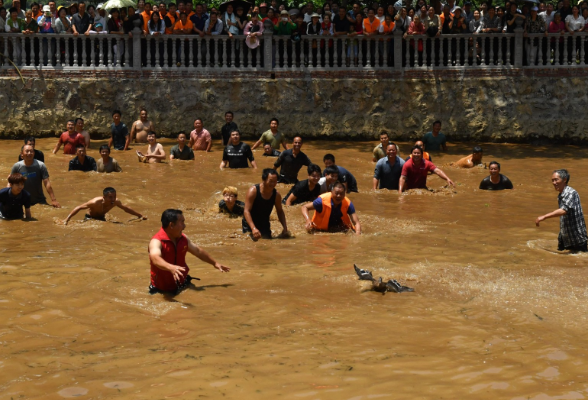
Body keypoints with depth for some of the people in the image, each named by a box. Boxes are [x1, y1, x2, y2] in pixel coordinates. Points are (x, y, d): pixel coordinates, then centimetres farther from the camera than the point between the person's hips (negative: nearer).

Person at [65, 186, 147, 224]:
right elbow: (78, 208, -34)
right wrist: (66, 220, -39)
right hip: (90, 218, -5)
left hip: (102, 218, 5)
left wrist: (140, 215, 6)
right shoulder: (96, 202, -39)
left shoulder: (116, 202, -23)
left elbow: (126, 209, -2)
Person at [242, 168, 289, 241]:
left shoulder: (276, 195, -7)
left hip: (265, 225, 4)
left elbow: (280, 212, 9)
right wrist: (253, 228, -39)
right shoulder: (253, 191, -21)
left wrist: (285, 227, -8)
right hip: (250, 224, -4)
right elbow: (246, 211, -26)